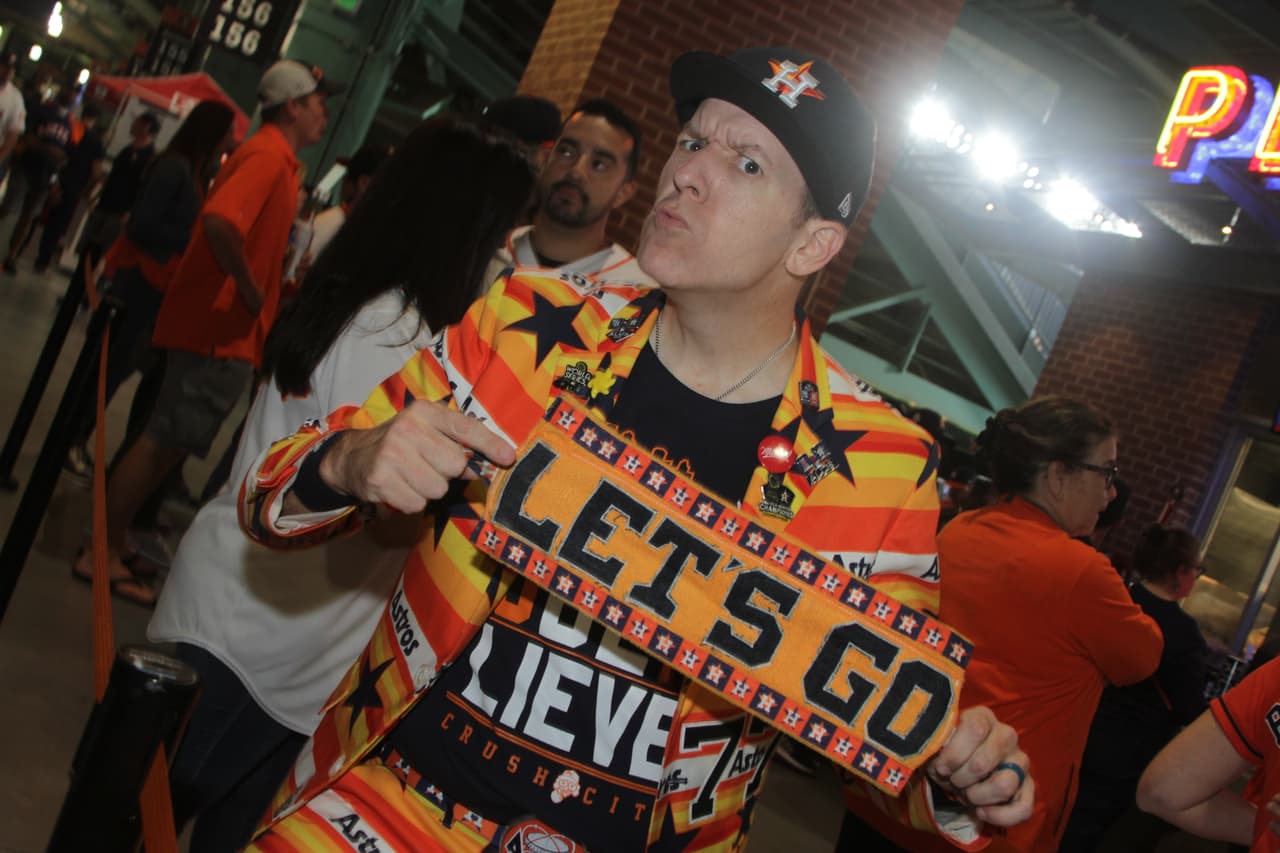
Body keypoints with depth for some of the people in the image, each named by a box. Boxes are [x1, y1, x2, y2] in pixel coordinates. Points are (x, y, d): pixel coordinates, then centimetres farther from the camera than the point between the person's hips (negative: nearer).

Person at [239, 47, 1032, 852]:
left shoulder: (884, 467, -10)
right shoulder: (526, 324, -8)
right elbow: (273, 496, -2)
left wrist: (955, 768, -16)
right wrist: (351, 464, -22)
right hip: (389, 786, -3)